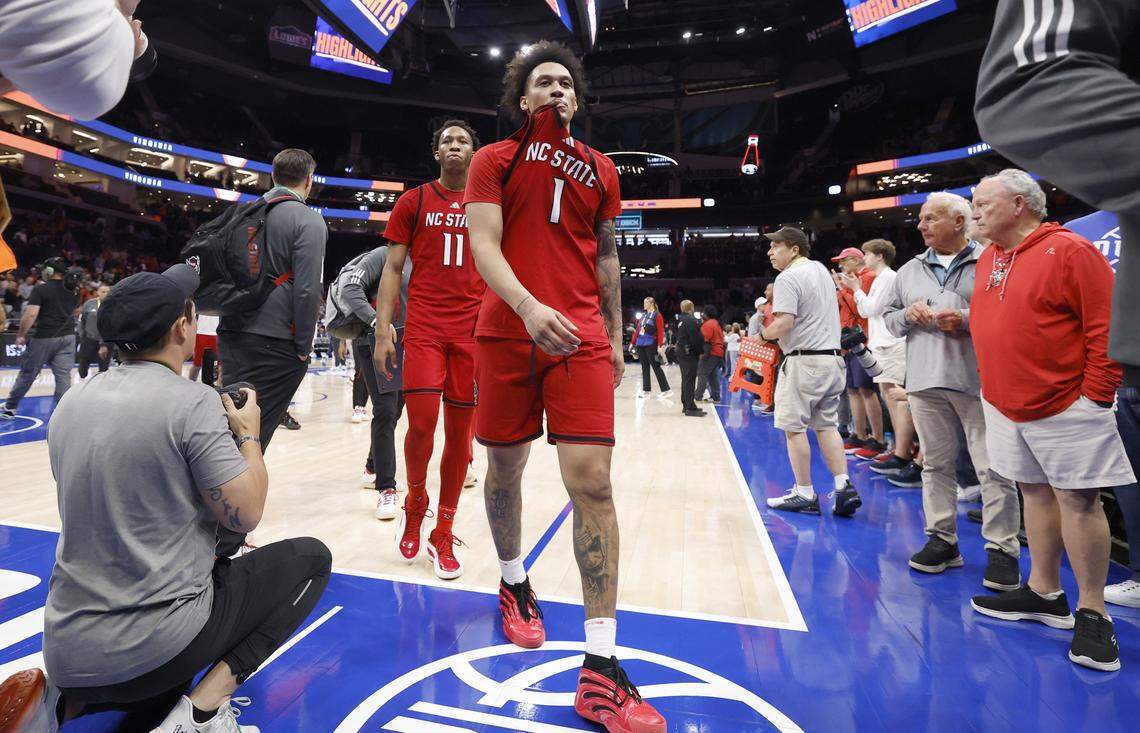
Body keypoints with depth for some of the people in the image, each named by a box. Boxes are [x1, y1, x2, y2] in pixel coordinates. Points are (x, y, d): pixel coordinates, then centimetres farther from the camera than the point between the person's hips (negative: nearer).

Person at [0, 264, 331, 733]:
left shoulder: (72, 401, 4)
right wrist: (248, 435, 0)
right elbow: (245, 515, -15)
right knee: (310, 558, 8)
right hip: (156, 647, -7)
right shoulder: (193, 402, -18)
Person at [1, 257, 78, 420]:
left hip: (43, 338, -3)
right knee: (63, 375, 0)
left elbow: (30, 314, -16)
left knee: (27, 374, 11)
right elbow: (76, 311, 20)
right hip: (67, 337, 3)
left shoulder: (40, 289, -10)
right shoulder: (72, 290, 5)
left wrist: (20, 335, -7)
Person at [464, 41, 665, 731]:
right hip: (508, 333, 0)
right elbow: (484, 246, -5)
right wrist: (530, 307, -23)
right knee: (505, 469, 10)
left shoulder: (601, 170, 17)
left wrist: (614, 337, 18)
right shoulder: (494, 160, 9)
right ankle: (514, 583, 40)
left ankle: (601, 671, -1)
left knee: (592, 481, -10)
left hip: (582, 337, 1)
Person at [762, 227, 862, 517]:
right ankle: (844, 486, 6)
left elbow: (784, 322, -22)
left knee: (794, 428, 1)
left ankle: (805, 494, 6)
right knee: (827, 425, 12)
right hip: (832, 357, 9)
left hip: (804, 360, -9)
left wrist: (762, 335, -4)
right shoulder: (821, 269, 16)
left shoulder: (788, 278, -11)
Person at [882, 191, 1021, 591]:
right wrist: (908, 315, -4)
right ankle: (942, 539, 21)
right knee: (936, 463, 11)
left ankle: (1001, 549, 11)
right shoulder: (909, 270, 15)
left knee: (993, 468, -1)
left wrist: (968, 319, -17)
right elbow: (889, 316, 17)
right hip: (925, 380, 5)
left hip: (977, 380, -4)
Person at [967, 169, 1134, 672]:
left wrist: (1096, 395, -14)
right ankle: (1044, 594, 25)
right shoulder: (987, 260, 11)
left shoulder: (1069, 250, -10)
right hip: (1005, 405, 7)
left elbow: (1107, 326, -13)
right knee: (1035, 494, 14)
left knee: (1078, 500, -1)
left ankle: (1092, 612, 12)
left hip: (1065, 407, -7)